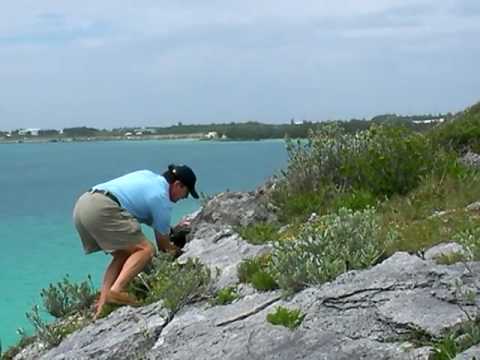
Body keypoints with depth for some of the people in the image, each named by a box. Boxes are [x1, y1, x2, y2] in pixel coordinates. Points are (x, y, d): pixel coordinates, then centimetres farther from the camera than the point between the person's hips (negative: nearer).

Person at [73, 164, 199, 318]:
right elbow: (162, 242, 10)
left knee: (122, 255, 18)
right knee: (146, 249, -8)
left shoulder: (148, 175, 24)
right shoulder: (162, 198, 0)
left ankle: (102, 303, 7)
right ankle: (116, 291, -22)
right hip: (101, 209, -10)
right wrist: (173, 251, 30)